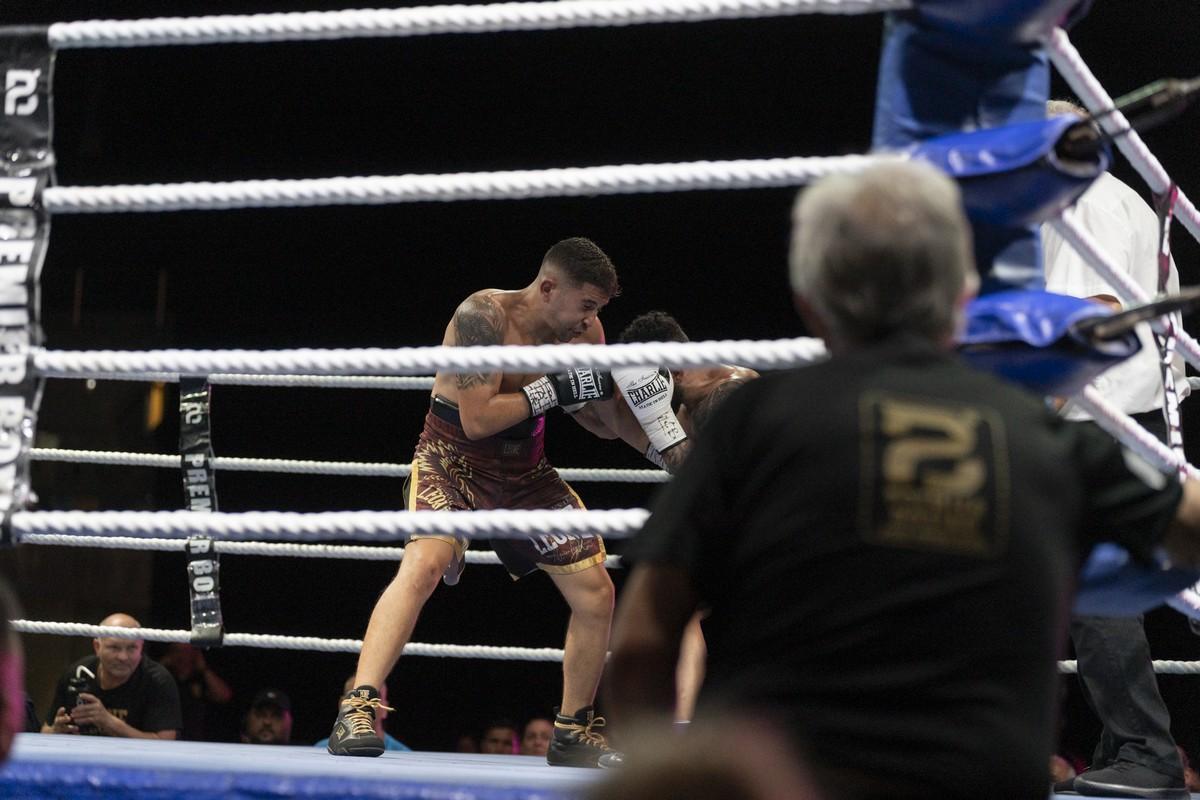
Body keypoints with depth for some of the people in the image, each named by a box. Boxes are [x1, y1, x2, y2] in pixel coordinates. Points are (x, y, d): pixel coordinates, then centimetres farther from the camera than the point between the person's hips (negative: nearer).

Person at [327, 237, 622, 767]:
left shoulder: (583, 331, -4)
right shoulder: (483, 317, -23)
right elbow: (477, 419, -27)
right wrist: (555, 390, -29)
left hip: (524, 468, 7)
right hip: (455, 458, -6)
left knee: (596, 593, 4)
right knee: (425, 562, -33)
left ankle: (573, 734, 22)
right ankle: (358, 709, -34)